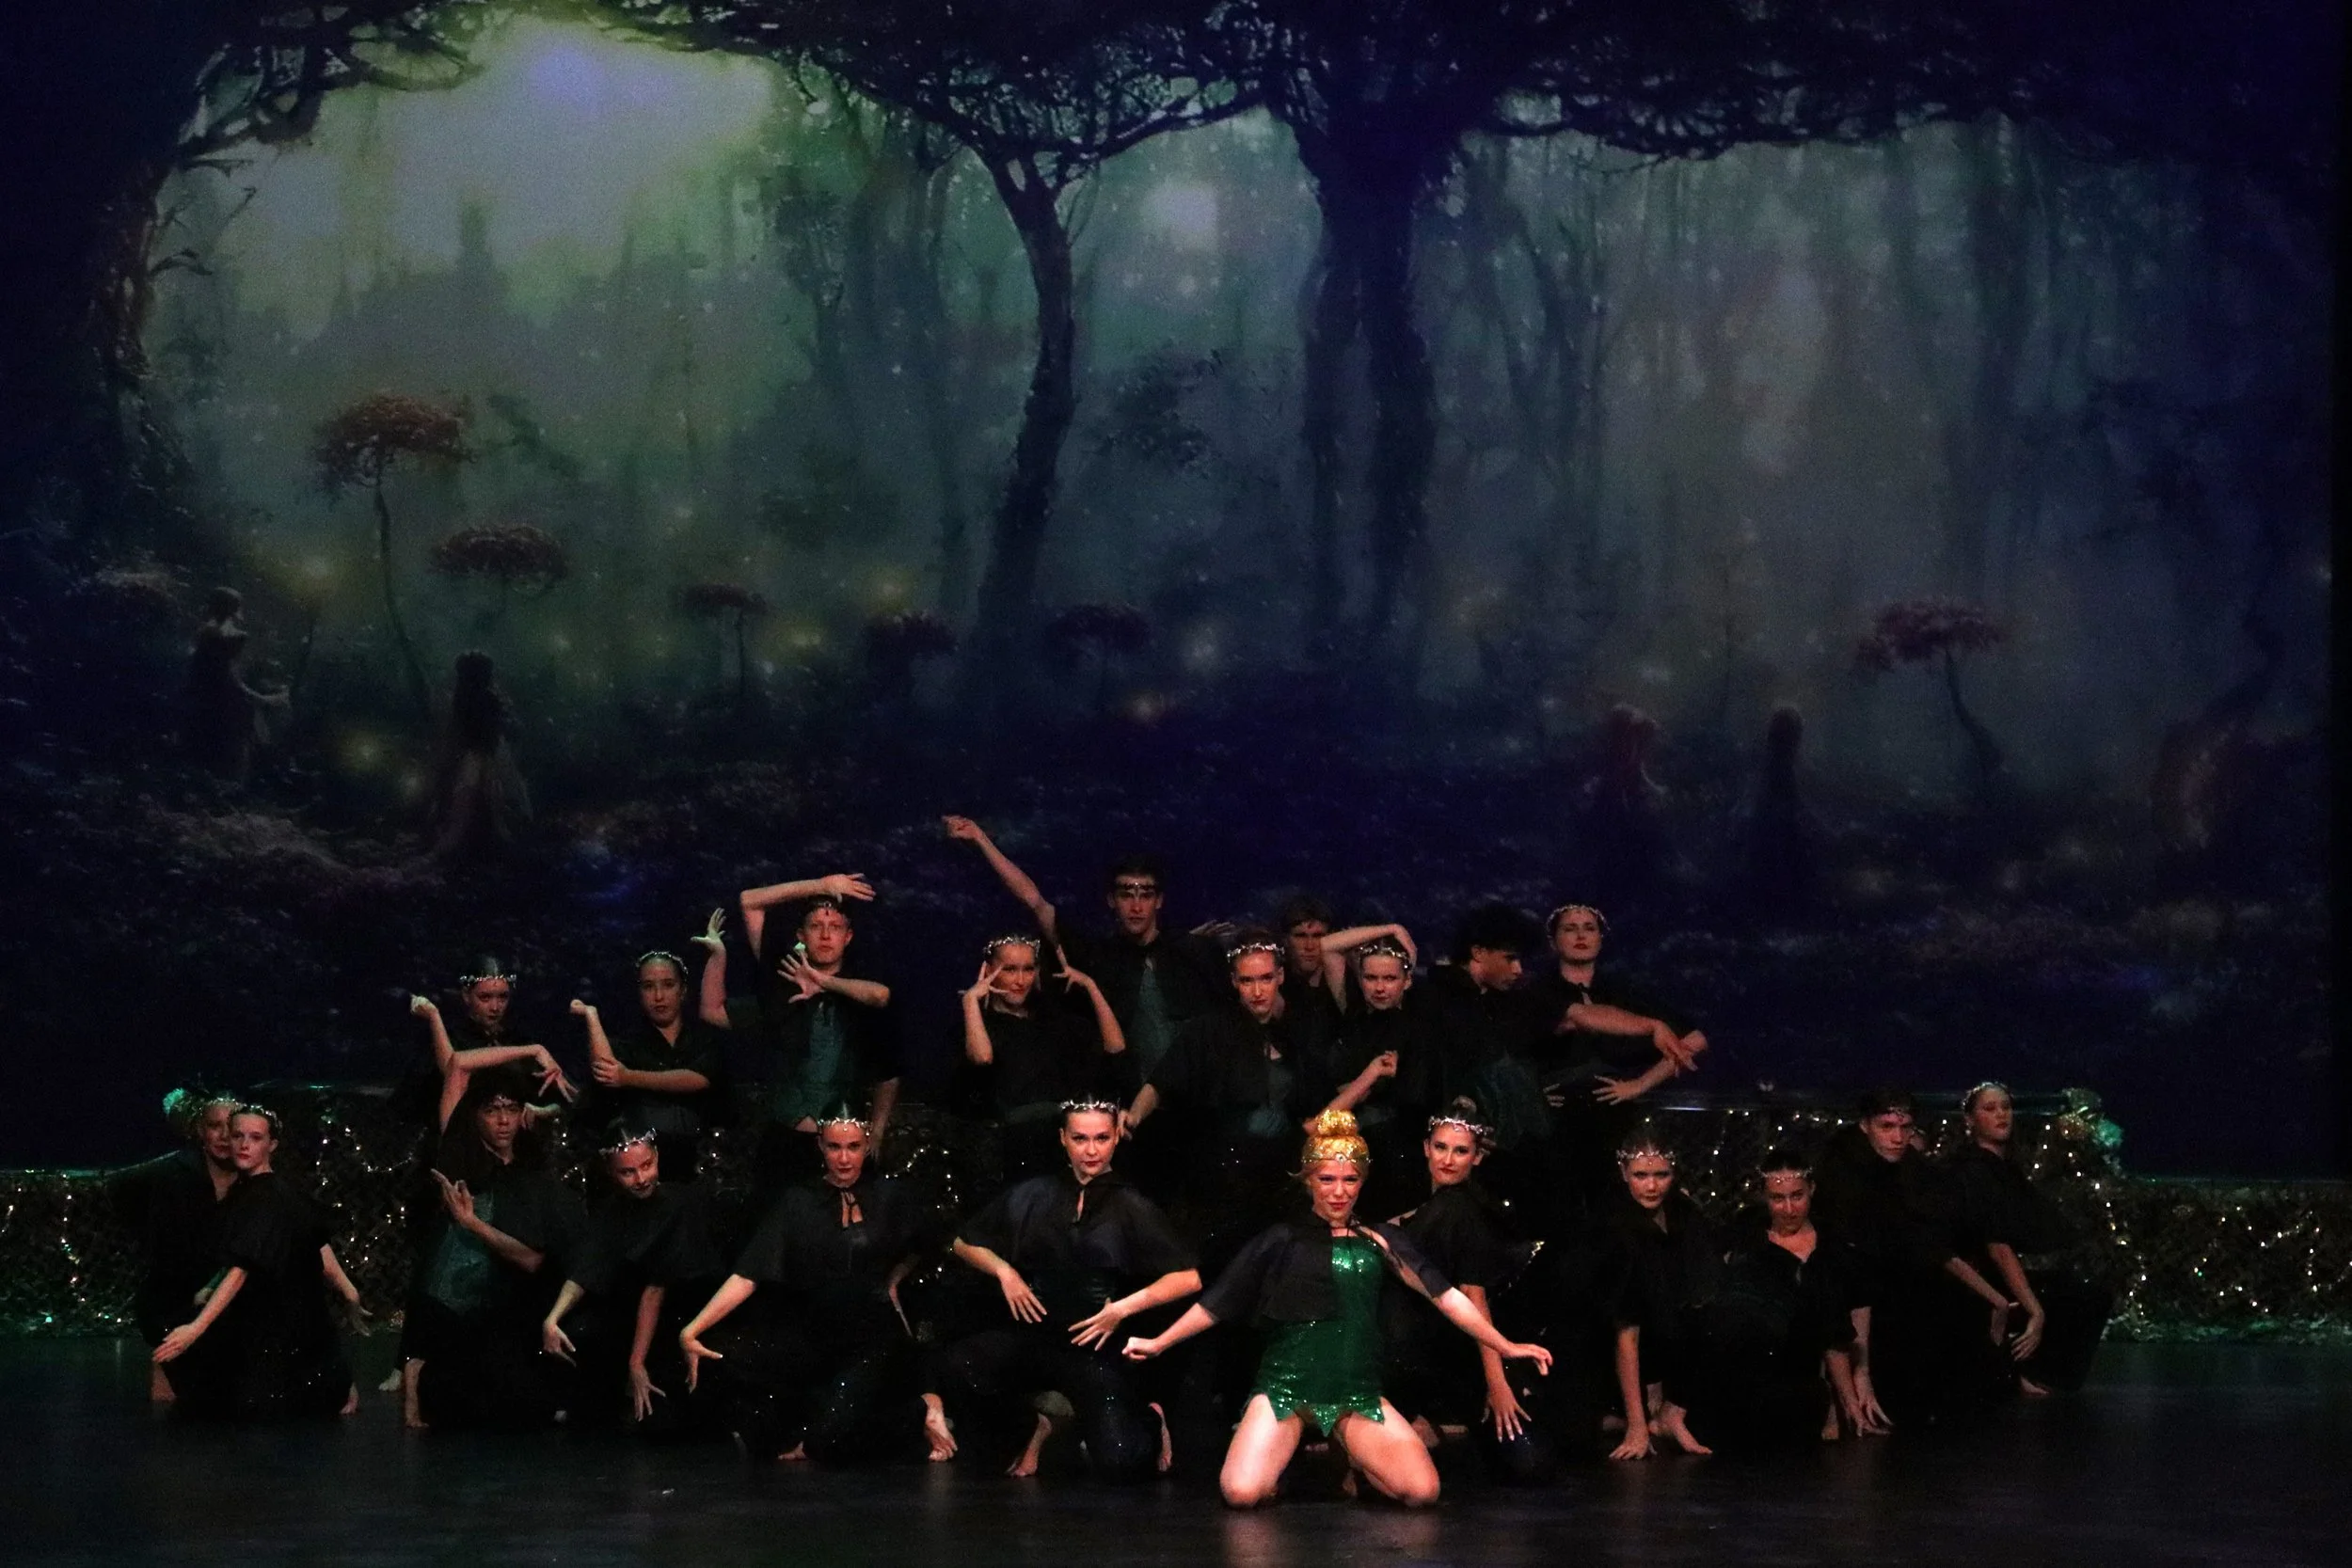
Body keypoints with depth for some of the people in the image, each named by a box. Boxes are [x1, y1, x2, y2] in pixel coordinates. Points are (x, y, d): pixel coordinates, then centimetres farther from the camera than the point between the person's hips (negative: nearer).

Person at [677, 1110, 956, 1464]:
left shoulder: (891, 1197, 1)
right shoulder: (798, 1203, 1)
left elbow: (927, 1245, 23)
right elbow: (749, 1275, -7)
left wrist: (892, 1280, 9)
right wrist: (692, 1330, -16)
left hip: (873, 1339, -3)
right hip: (812, 1337, 3)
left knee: (830, 1439, -28)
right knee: (721, 1353, -20)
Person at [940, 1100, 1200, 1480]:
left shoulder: (1133, 1209, 4)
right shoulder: (1031, 1196, 9)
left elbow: (1188, 1278, -1)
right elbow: (965, 1242, 19)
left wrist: (1123, 1308, -10)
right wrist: (1003, 1271, 0)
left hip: (1096, 1347, -2)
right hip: (1031, 1334, 2)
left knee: (1120, 1462, -23)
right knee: (959, 1371, -30)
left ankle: (1145, 1422, 20)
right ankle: (1028, 1430, 5)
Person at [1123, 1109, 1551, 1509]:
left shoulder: (1380, 1240, 11)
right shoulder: (1284, 1240, 7)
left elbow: (1444, 1295, 7)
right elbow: (1216, 1302, 11)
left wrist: (1504, 1347, 1)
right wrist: (1157, 1344, 8)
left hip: (1357, 1394, 2)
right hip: (1287, 1386, -2)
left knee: (1423, 1491, -20)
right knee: (1242, 1492, -27)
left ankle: (1353, 1461, 13)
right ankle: (1282, 1455, 10)